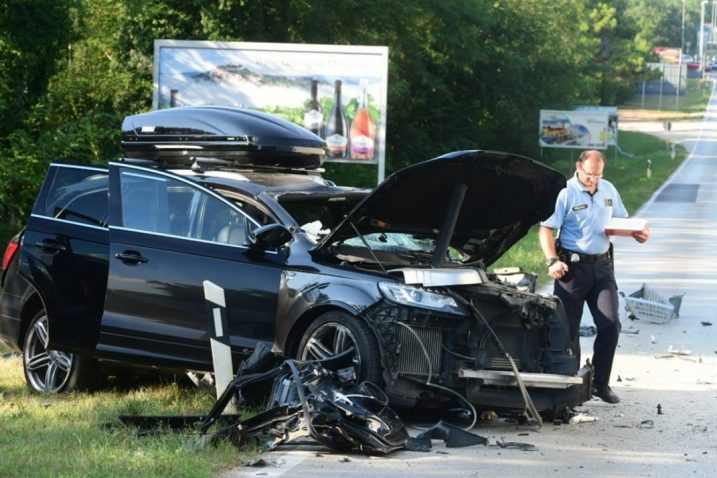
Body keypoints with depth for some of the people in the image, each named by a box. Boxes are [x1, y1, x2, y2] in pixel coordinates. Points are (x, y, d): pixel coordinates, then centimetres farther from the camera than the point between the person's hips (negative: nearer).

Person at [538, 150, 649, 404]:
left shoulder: (609, 190, 9)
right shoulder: (565, 193, -9)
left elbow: (622, 220, 21)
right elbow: (545, 229, -11)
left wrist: (638, 232, -1)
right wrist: (552, 261, -23)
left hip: (602, 266, 5)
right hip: (572, 267, -4)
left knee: (610, 324, -4)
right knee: (568, 328, 1)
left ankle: (600, 383, 7)